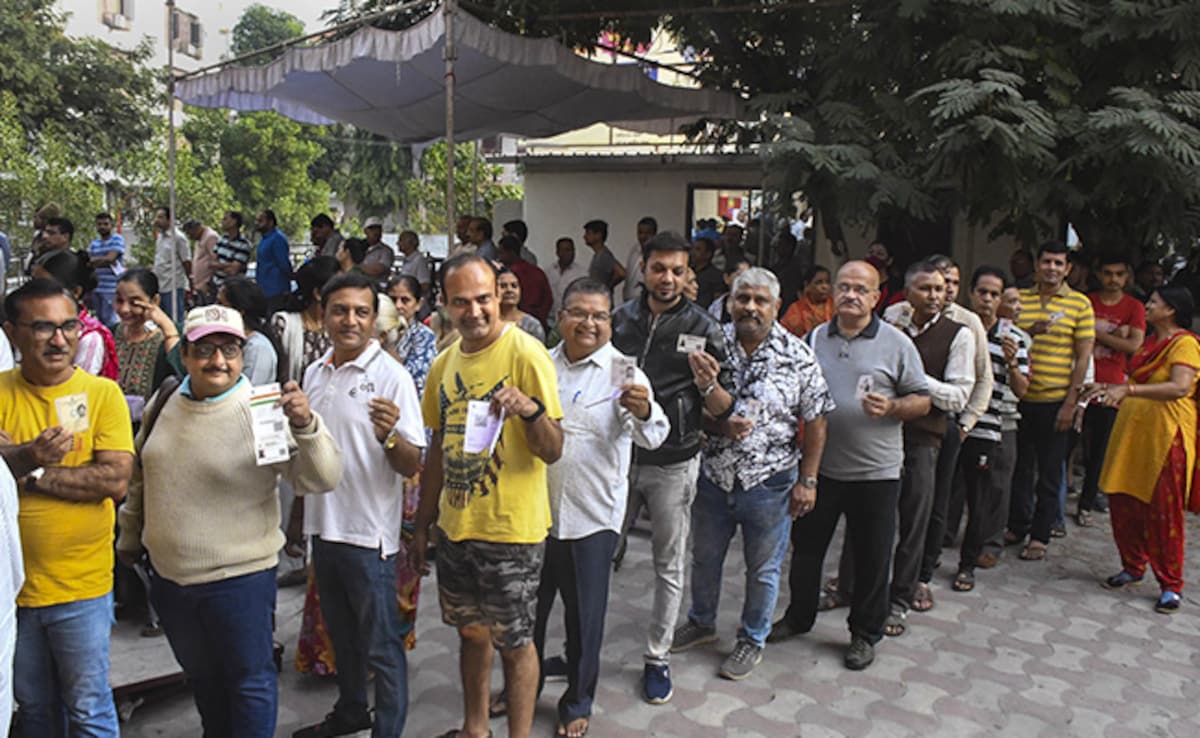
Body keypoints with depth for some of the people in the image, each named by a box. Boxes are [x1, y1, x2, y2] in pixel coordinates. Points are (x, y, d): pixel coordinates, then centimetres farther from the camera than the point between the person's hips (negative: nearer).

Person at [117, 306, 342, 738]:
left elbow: (322, 479, -24)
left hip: (240, 577, -5)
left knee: (249, 679, 11)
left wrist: (305, 425, -40)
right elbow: (140, 478, 16)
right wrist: (129, 539, 23)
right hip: (168, 577, 6)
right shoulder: (164, 405, 0)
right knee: (201, 677, 25)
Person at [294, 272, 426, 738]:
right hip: (323, 526, 7)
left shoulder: (390, 376, -14)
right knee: (341, 633, 24)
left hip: (369, 533, -7)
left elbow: (411, 465, -17)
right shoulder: (315, 373, 5)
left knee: (381, 646, 5)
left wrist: (389, 435, -35)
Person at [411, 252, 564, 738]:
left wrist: (531, 409, -36)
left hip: (511, 529, -6)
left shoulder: (526, 353, -15)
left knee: (514, 642, 8)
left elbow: (553, 452, -16)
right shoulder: (443, 364, 5)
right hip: (454, 525, 6)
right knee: (472, 631, 21)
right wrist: (421, 525, 17)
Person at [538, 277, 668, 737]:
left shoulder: (623, 372, -11)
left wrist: (643, 412, -43)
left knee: (584, 617, 10)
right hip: (535, 509, 4)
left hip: (592, 517, -4)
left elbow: (653, 436, -25)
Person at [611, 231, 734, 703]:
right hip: (618, 456, 2)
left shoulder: (704, 329, -6)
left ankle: (657, 657, 26)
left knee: (669, 566, 10)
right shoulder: (619, 320, 1)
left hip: (673, 464, -2)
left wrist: (708, 385, -26)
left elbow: (724, 411, -6)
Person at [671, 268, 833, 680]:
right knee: (704, 558, 20)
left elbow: (815, 421, -5)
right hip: (713, 476, 3)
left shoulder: (798, 357, -9)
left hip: (769, 484, -2)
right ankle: (701, 623, 44)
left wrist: (807, 480, -7)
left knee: (763, 569, 12)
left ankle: (752, 640, 34)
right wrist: (719, 424, -19)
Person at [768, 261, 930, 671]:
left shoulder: (897, 344, -3)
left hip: (875, 472, -3)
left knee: (871, 558, 8)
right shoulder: (815, 339, 7)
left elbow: (922, 400, -1)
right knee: (806, 546, 15)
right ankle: (799, 617, 35)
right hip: (819, 466, 3)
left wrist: (891, 408, -19)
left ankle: (865, 634, 26)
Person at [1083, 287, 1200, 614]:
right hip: (1131, 431, 8)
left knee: (1163, 511, -2)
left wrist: (1127, 389, -33)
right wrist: (1108, 388, 16)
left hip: (1165, 434, -8)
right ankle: (1133, 567, 26)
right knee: (1123, 503, 9)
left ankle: (1171, 585, 9)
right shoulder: (1151, 342, 17)